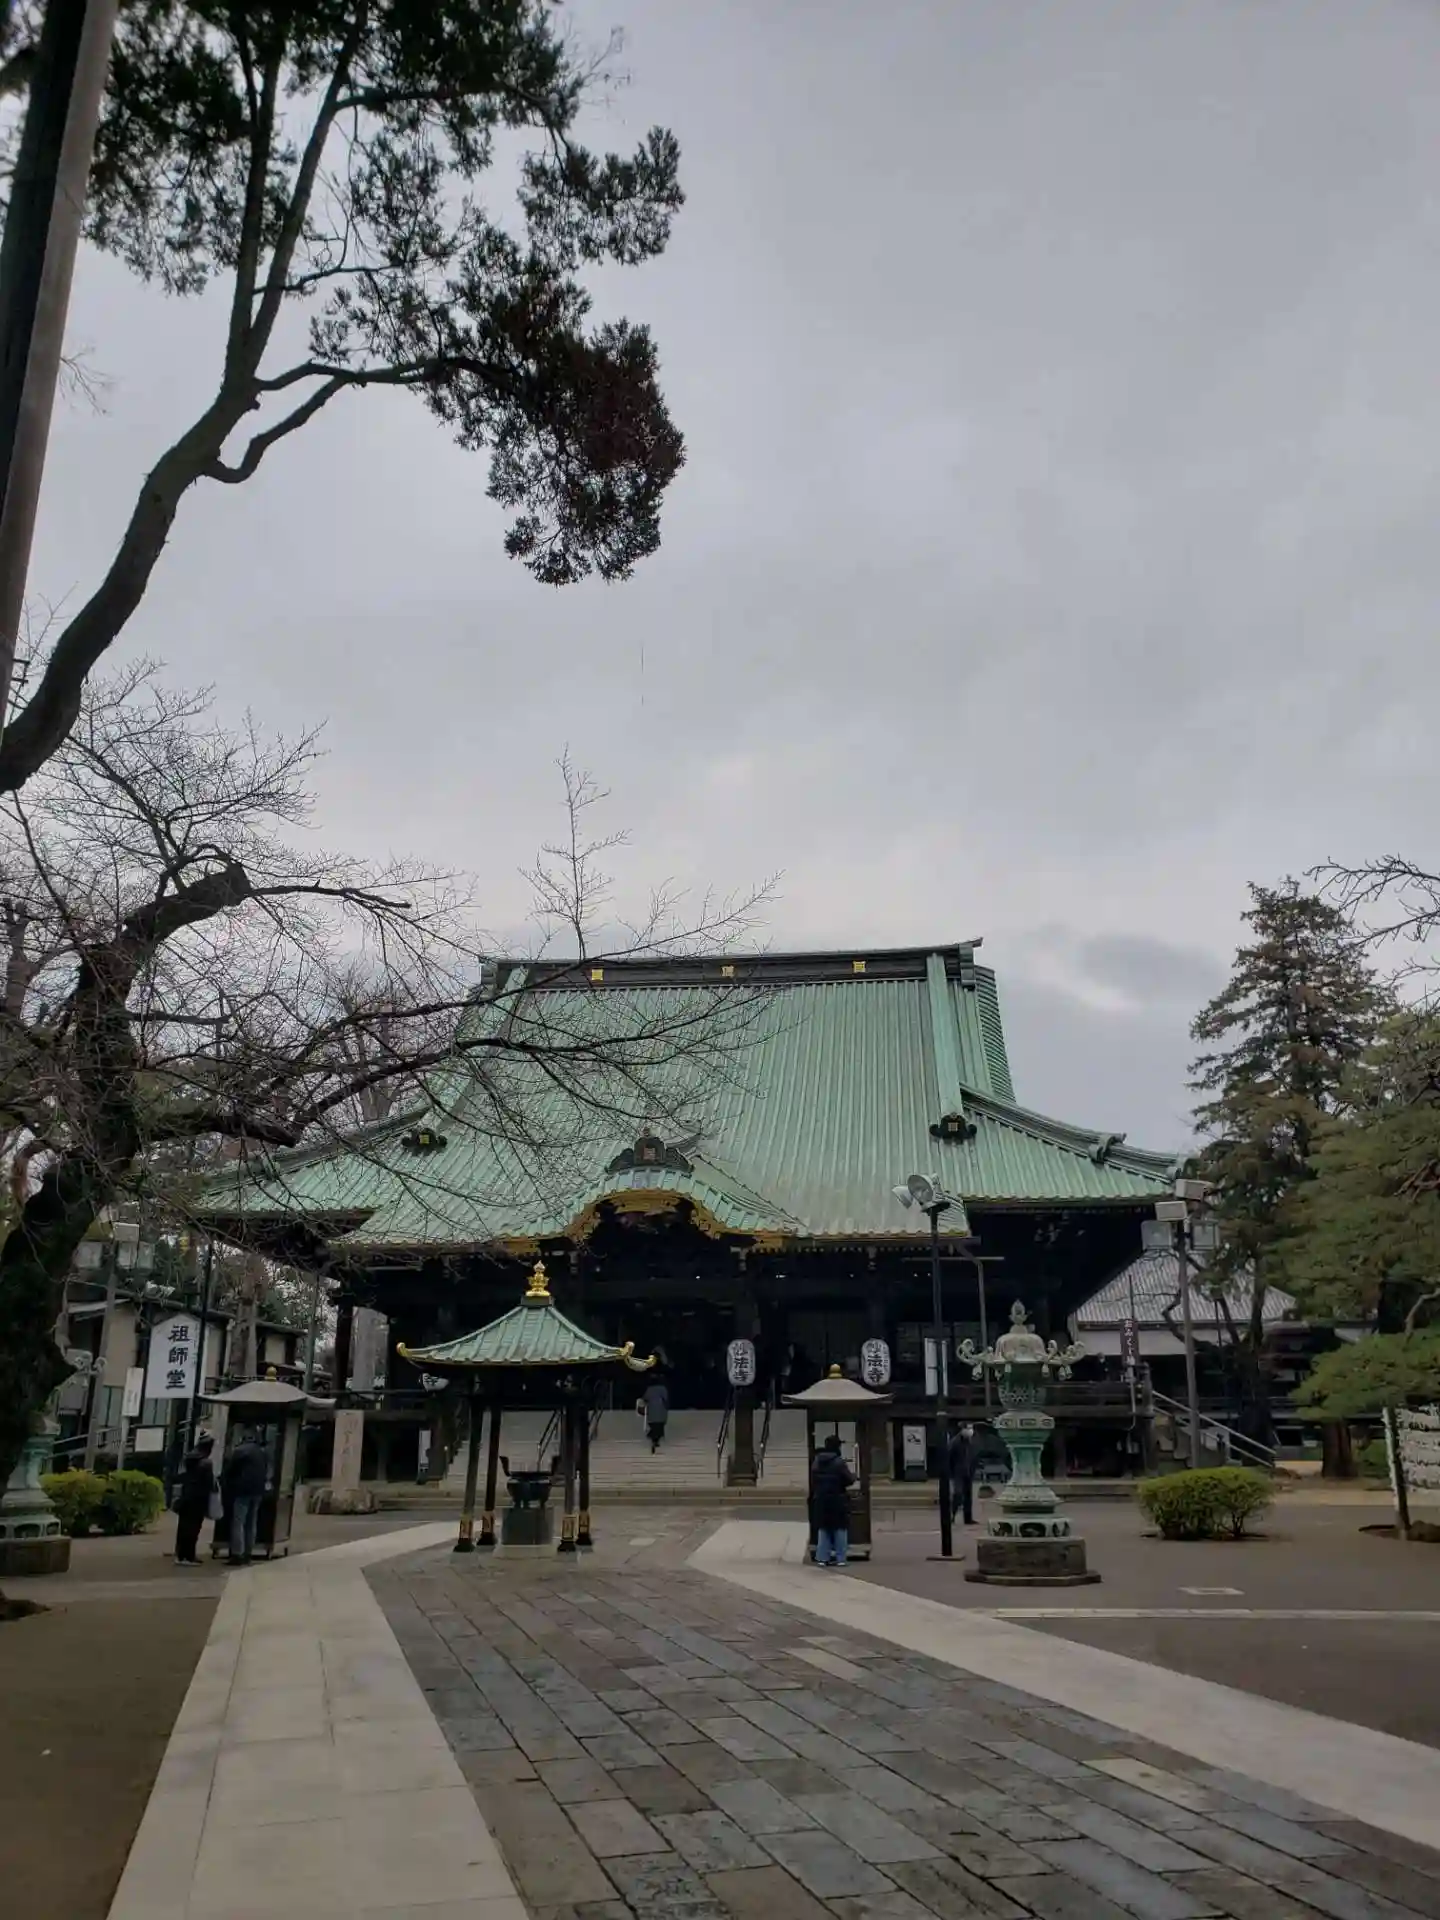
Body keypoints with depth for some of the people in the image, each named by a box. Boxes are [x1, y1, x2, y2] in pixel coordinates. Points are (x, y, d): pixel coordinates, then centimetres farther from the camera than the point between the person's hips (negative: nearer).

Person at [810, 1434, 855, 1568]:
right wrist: (853, 1477, 9)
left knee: (823, 1528, 12)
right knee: (840, 1528, 6)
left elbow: (813, 1480, 6)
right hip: (837, 1499, -5)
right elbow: (849, 1480, -12)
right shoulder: (839, 1462, -14)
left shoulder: (817, 1461, 3)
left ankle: (822, 1558, 9)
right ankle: (840, 1558, 4)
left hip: (820, 1499, 5)